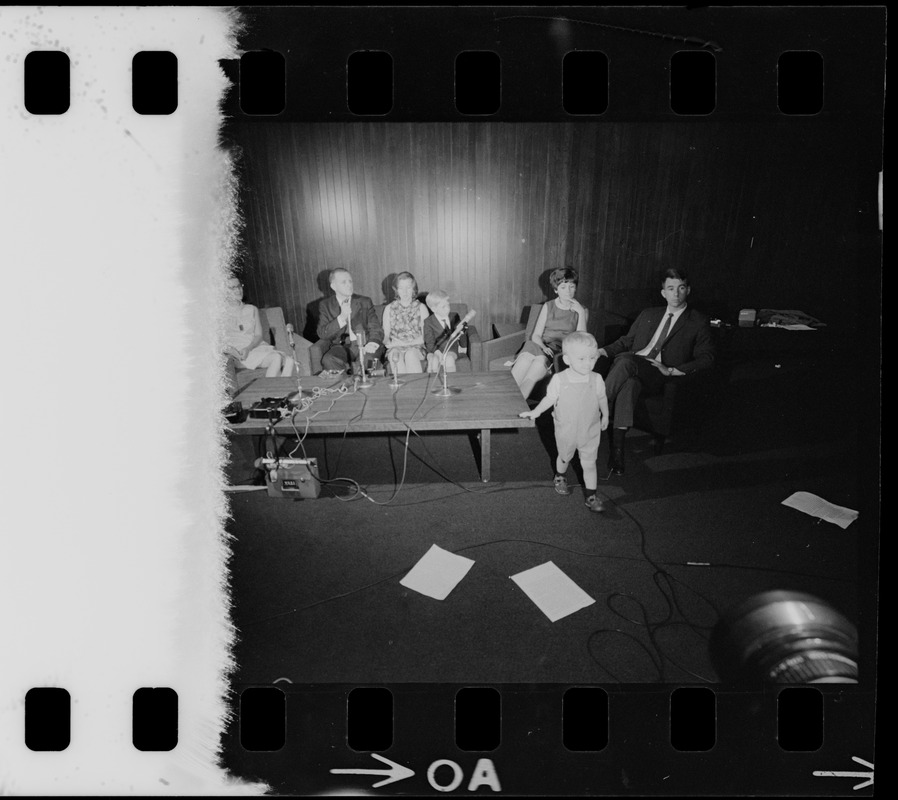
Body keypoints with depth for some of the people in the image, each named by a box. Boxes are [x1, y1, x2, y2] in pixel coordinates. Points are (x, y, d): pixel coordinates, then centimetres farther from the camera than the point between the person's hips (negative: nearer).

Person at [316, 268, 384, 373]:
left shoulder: (365, 302, 14)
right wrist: (341, 317, -16)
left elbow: (376, 329, 6)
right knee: (328, 360, -34)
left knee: (369, 356, -35)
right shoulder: (325, 305, 11)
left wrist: (372, 344, -17)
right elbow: (322, 334, -1)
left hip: (363, 346, 0)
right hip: (341, 347, 0)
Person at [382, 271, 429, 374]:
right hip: (395, 347, 1)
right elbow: (386, 334, 13)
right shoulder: (389, 309, 14)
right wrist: (388, 342, -10)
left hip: (416, 347, -1)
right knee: (396, 356, -35)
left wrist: (409, 343, -13)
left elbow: (426, 334, 2)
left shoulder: (421, 307, 9)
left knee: (410, 354, -36)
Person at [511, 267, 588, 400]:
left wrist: (581, 312, -7)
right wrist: (543, 347, -12)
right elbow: (536, 335, 11)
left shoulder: (581, 311, 11)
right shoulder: (548, 307, 17)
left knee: (540, 361, -36)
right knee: (526, 356, -34)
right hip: (541, 347, 2)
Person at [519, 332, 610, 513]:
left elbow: (602, 399, 3)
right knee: (564, 457, 24)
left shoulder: (596, 379, -14)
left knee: (589, 464, 3)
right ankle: (560, 478, 54)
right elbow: (550, 398, -4)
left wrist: (605, 415, 13)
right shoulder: (559, 379, -19)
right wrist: (535, 412, -3)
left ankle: (591, 497, 14)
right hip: (566, 430, 0)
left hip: (590, 431, 0)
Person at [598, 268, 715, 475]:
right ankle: (617, 448, -41)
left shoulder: (698, 322, 14)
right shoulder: (648, 315, 27)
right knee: (629, 384, -37)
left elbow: (706, 357, 4)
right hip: (629, 366, 3)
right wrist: (603, 351, 7)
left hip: (657, 375, -3)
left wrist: (672, 371, -10)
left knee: (626, 362, -37)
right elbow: (626, 341, 28)